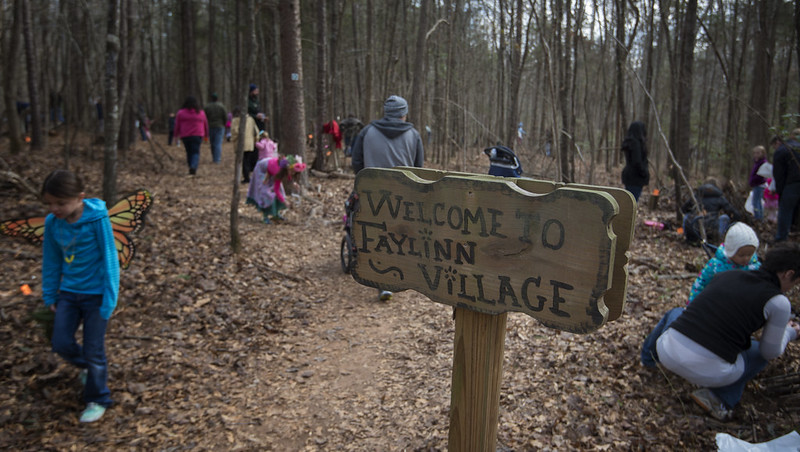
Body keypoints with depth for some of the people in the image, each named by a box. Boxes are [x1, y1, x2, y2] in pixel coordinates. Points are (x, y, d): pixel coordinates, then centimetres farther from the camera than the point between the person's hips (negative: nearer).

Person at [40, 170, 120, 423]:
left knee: (93, 350, 3)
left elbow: (109, 259, -16)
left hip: (96, 293, -4)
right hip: (68, 292, 5)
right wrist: (50, 296, 10)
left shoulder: (97, 219, -20)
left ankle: (98, 400, 23)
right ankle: (86, 367, 37)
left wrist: (109, 299, -15)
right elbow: (51, 261, 6)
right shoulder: (52, 223, -6)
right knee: (61, 343, 4)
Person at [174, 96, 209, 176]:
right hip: (197, 135, -1)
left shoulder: (180, 113, 0)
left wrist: (177, 135, 15)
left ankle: (191, 168, 15)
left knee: (189, 152, 12)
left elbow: (177, 125, 3)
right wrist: (206, 135, 25)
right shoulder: (201, 113, 4)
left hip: (185, 136, 1)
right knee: (195, 152, -4)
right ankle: (193, 167, -25)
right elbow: (205, 125, 13)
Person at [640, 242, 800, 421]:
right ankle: (722, 397, 7)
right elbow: (771, 352, 12)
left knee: (676, 313, 36)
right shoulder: (778, 302, 0)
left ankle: (649, 356, 46)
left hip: (668, 353, 4)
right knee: (760, 350, 25)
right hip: (709, 371, -4)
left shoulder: (726, 275, 14)